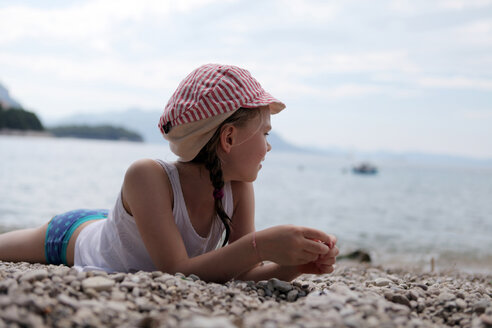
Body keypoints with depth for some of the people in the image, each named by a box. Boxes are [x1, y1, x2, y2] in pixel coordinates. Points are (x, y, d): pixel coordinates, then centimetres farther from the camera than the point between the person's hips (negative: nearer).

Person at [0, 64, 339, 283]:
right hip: (75, 236, -4)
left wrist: (291, 266, -43)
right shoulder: (149, 176, -43)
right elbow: (175, 270, -47)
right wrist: (260, 245, -56)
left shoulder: (239, 188, -26)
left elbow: (239, 271, -24)